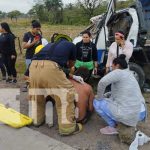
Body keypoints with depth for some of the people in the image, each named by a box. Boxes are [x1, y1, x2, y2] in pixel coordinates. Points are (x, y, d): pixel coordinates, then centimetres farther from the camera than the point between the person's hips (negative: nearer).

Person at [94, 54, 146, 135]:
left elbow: (102, 82, -24)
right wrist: (105, 95, 17)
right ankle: (131, 123, 22)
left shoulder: (119, 72, -8)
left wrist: (99, 97, -8)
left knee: (97, 102, 4)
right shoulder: (128, 73, 18)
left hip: (128, 114, -9)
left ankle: (112, 127, 6)